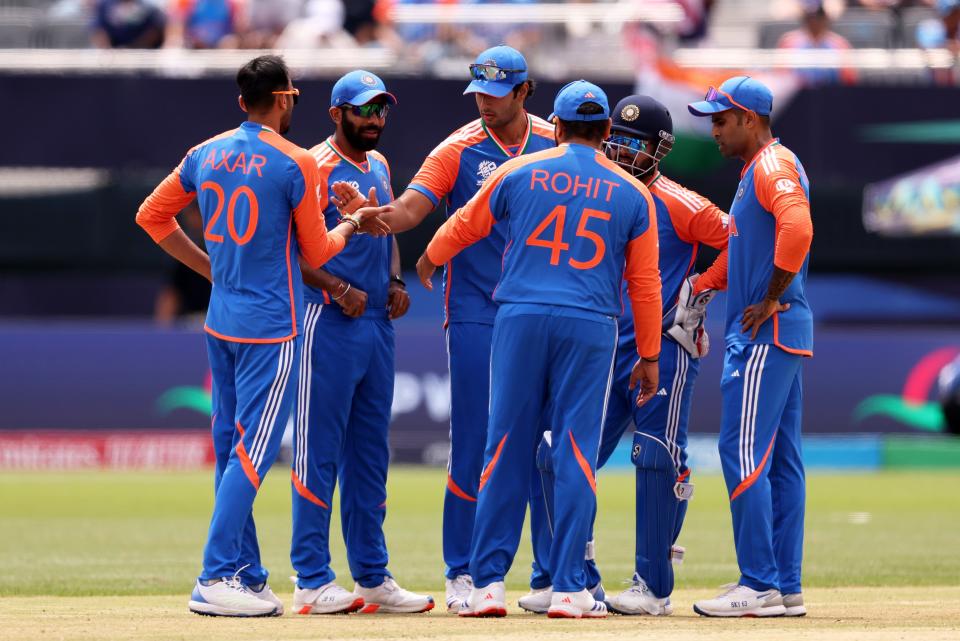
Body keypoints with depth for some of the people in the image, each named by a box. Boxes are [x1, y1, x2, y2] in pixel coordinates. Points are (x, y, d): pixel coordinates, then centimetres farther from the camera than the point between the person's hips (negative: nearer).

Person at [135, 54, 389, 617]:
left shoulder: (207, 154, 7)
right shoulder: (296, 163, -11)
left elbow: (152, 215, 15)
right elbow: (316, 253, -5)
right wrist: (354, 221, 13)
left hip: (221, 321, 7)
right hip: (271, 327, -7)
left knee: (232, 449, 12)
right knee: (253, 452, -6)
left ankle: (247, 576, 16)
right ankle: (216, 580, -12)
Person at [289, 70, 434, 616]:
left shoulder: (379, 166, 16)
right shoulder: (315, 169, -9)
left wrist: (395, 281, 8)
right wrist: (338, 289, -21)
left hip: (378, 323, 8)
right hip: (330, 325, -8)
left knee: (371, 453, 12)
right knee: (320, 451, -6)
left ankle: (373, 576, 18)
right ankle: (312, 582, -4)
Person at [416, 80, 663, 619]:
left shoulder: (518, 173, 6)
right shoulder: (632, 194, 7)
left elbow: (463, 228, 19)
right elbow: (645, 283, 8)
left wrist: (428, 262, 39)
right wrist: (649, 357, 15)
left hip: (521, 318, 0)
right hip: (591, 328, 0)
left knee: (507, 450, 3)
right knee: (577, 453, 2)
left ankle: (489, 583, 2)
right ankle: (568, 589, 0)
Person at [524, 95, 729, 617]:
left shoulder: (678, 205, -6)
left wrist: (704, 291, -8)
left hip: (663, 350, -6)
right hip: (599, 352, 6)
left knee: (657, 461, -9)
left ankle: (653, 587, -3)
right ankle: (578, 579, 7)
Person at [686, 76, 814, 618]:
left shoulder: (773, 166, -12)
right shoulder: (757, 172, 21)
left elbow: (797, 227, -29)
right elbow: (740, 250, 27)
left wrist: (771, 299, -22)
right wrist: (697, 289, 17)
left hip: (767, 332, -11)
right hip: (779, 334, 11)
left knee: (743, 452, -12)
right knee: (781, 459, 10)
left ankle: (760, 586, -13)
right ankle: (786, 587, 12)